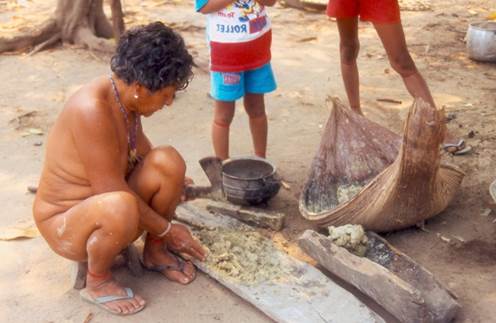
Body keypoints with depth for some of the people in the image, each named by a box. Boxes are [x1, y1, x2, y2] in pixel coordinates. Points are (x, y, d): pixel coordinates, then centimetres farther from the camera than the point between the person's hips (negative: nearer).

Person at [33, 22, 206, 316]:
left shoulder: (126, 96, -7)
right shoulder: (93, 110, -33)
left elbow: (144, 154, 11)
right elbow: (114, 193, -30)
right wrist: (167, 229, -19)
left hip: (107, 205, 7)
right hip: (65, 222, -7)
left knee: (168, 161, -16)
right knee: (119, 208, -40)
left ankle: (155, 251, 6)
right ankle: (97, 281, -8)